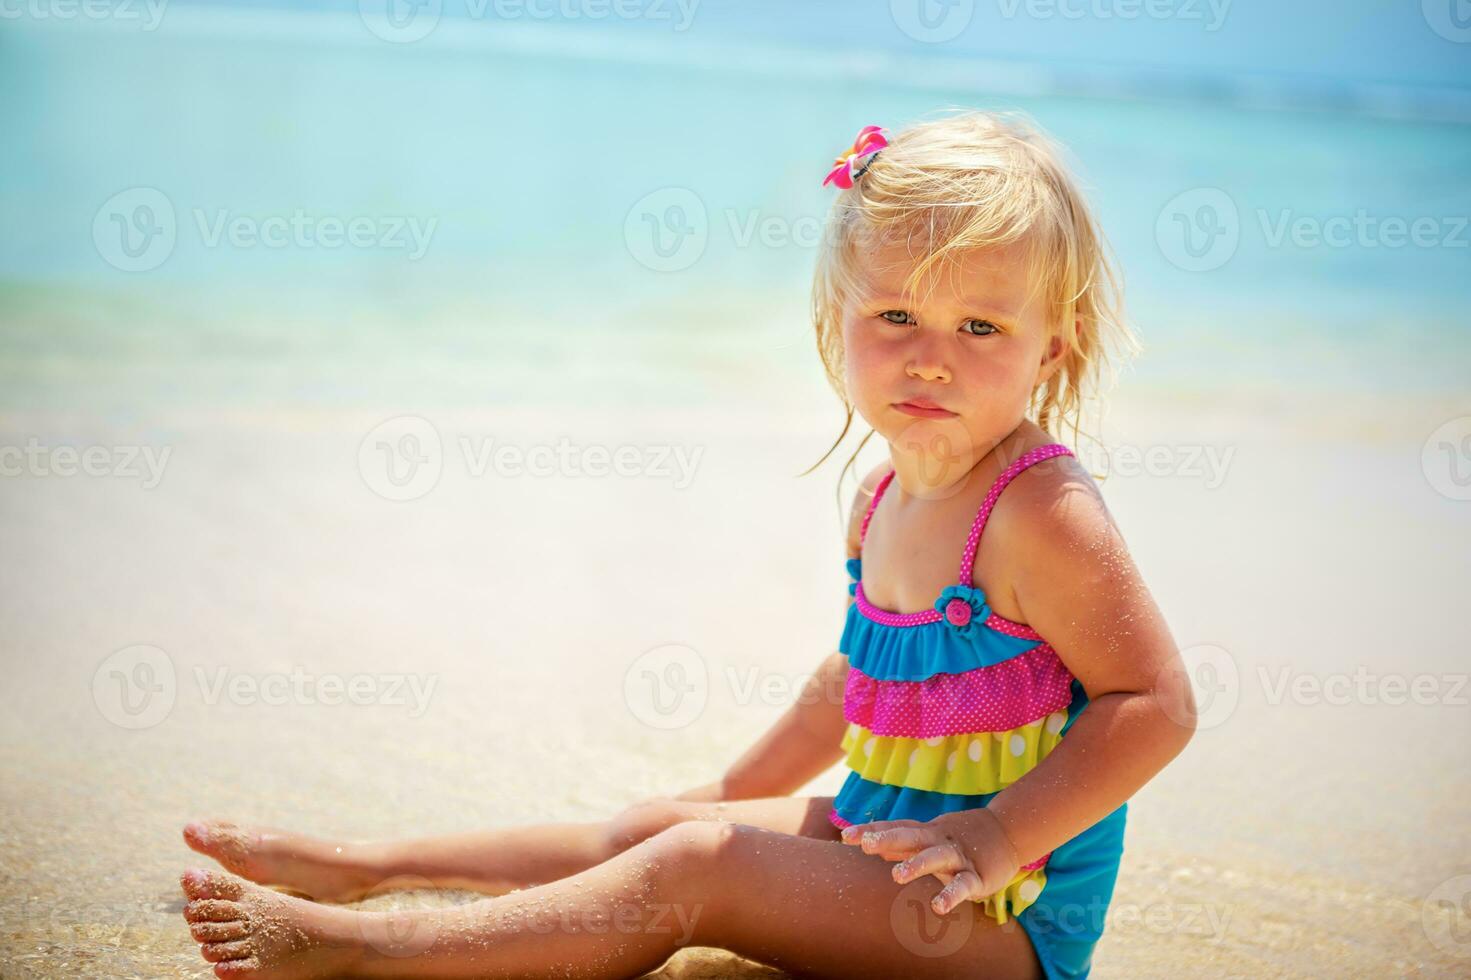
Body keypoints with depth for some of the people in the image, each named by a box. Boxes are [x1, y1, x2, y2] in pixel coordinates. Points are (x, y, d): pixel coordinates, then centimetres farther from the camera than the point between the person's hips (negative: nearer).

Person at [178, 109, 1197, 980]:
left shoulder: (1039, 512, -22)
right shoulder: (887, 498, 5)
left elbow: (1158, 704, -23)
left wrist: (996, 837, -26)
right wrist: (737, 798, 26)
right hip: (880, 835, 9)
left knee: (696, 869, -20)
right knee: (655, 826, 13)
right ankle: (361, 866, 26)